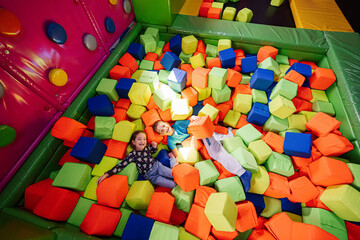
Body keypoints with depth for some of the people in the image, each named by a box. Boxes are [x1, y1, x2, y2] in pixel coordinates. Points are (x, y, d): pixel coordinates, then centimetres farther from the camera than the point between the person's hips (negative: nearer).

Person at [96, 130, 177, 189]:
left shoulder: (147, 147, -1)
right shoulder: (133, 154, -11)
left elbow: (153, 151, 22)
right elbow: (121, 165, -10)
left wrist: (155, 146, -3)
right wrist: (107, 174, -17)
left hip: (157, 166, 3)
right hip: (151, 176, -3)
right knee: (173, 185, -17)